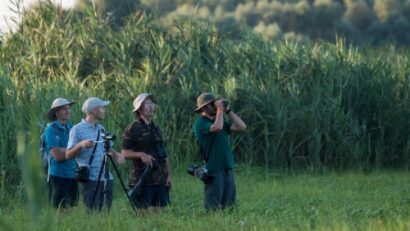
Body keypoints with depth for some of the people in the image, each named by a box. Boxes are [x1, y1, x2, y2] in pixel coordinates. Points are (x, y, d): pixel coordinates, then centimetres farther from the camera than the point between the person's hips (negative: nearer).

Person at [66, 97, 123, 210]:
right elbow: (68, 155, -5)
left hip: (107, 178, 6)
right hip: (91, 179, -6)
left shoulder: (101, 129, 17)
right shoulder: (77, 129, -3)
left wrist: (116, 154, 5)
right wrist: (80, 145, -23)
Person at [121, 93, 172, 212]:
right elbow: (125, 153, -7)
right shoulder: (133, 129, -4)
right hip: (142, 179, -6)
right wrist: (141, 154, -23)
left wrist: (169, 175, 13)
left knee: (159, 210, 4)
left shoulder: (156, 128, 17)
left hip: (160, 179, 6)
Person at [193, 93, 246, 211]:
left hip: (228, 169, 7)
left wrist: (228, 111, 7)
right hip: (213, 171, -7)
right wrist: (220, 109, -12)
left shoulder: (221, 121, 17)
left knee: (229, 205, 7)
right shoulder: (200, 123, -7)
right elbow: (217, 127, -25)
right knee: (214, 209, -8)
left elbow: (242, 127, 10)